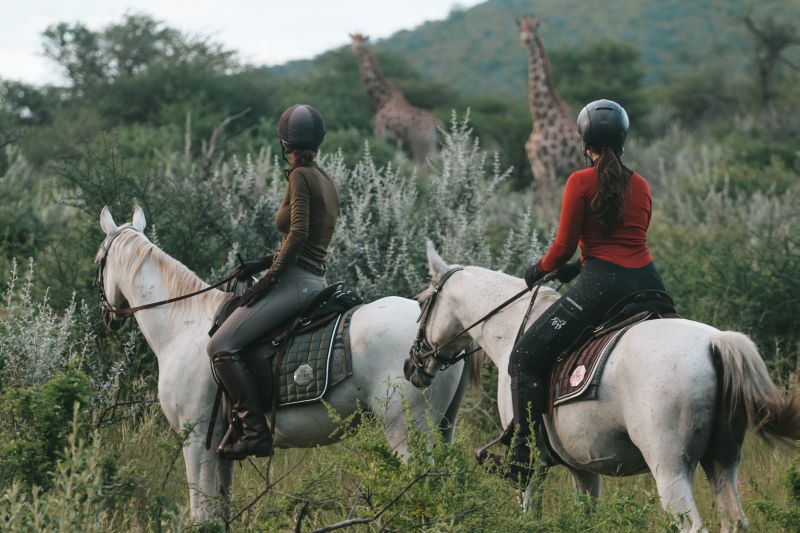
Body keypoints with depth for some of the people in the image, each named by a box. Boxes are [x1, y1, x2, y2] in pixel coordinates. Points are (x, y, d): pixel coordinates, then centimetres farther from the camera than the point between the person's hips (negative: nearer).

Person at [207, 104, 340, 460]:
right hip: (314, 279, 10)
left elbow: (298, 232, -20)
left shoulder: (300, 176, -11)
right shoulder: (326, 181, 17)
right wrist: (264, 263, 19)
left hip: (296, 280, -10)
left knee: (221, 347, -16)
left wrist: (270, 277, -15)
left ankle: (256, 433, -22)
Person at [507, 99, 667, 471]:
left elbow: (565, 246, -3)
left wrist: (540, 269, 17)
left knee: (526, 358, 1)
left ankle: (524, 453, -8)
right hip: (647, 282, 6)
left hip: (602, 285, -6)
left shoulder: (581, 182, -3)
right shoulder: (641, 186, 15)